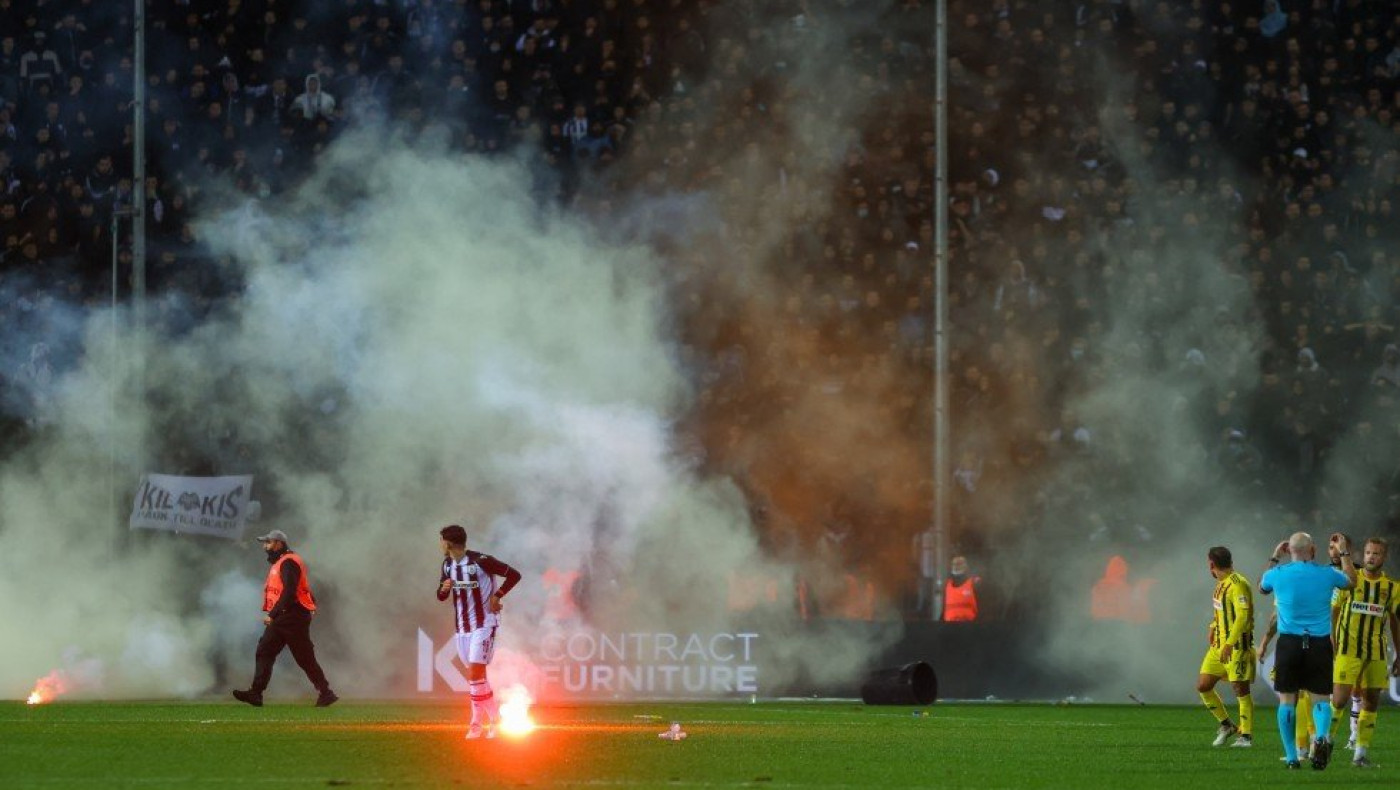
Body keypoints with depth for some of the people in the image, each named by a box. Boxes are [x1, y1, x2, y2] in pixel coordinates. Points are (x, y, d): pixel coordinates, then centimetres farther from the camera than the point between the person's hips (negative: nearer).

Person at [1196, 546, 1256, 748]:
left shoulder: (1237, 584, -16)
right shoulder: (1221, 583, 13)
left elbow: (1243, 616, -24)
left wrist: (1229, 644, -28)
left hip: (1237, 645, -10)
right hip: (1218, 645, 10)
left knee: (1240, 689, -6)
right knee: (1203, 686, 8)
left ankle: (1246, 736, -1)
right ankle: (1226, 725, 21)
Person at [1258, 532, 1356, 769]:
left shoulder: (1278, 574, -3)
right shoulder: (1326, 574, -2)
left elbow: (1262, 587, 23)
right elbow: (1351, 580, 21)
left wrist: (1274, 558, 33)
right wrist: (1344, 552, 33)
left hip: (1289, 643, 0)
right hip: (1320, 643, 0)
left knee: (1287, 700, 8)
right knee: (1321, 698, 8)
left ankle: (1291, 757, 6)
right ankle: (1321, 737, -22)